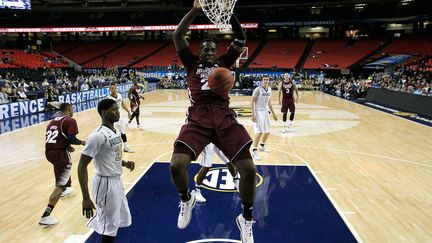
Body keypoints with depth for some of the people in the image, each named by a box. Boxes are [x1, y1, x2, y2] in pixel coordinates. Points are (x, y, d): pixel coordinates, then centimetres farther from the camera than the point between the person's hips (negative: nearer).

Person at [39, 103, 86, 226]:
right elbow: (71, 138, -18)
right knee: (60, 185, -4)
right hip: (60, 153, -9)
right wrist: (82, 142, 1)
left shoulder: (53, 121, 18)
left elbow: (49, 139, 19)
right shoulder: (70, 120, -6)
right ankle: (45, 216, -10)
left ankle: (66, 189, 59)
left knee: (65, 168, 38)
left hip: (49, 151, 9)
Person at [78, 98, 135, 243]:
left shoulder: (115, 132, 6)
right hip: (106, 183, -9)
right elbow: (82, 166, -22)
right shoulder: (98, 135, -21)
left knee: (121, 221, 20)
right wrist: (86, 198, -25)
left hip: (117, 181, 9)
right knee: (109, 227, 4)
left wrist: (125, 163, 0)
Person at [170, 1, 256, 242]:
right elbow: (178, 35, 10)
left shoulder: (224, 62, 23)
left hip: (225, 117, 1)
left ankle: (246, 219, 13)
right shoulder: (192, 63, 19)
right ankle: (186, 200, 16)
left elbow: (241, 39, 16)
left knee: (249, 168, -13)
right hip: (198, 118, -1)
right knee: (177, 165, -21)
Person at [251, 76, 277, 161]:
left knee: (267, 131, 14)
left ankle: (262, 146, 37)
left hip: (265, 112, 7)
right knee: (259, 132, -15)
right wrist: (253, 114, -21)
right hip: (258, 112, -7)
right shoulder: (258, 89, -13)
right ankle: (254, 151, -9)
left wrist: (273, 113, 18)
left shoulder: (269, 89, 8)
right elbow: (253, 101, -13)